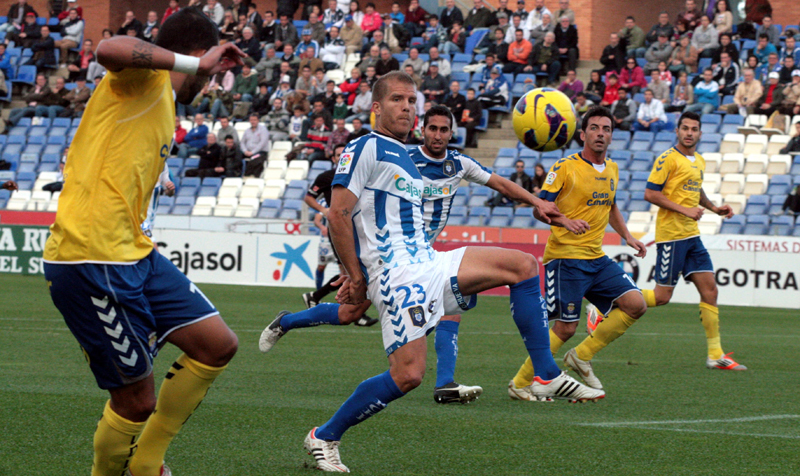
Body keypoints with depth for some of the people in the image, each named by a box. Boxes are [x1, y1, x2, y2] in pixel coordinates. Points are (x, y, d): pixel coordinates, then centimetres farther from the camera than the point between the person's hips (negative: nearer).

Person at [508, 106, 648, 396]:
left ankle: (582, 356, 7)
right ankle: (520, 384, 5)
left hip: (597, 258, 7)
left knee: (636, 305, -6)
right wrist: (565, 221, -30)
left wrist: (627, 236, 19)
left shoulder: (612, 169, 14)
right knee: (565, 328, -10)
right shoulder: (565, 167, -8)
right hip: (565, 256, -7)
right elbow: (539, 207, -12)